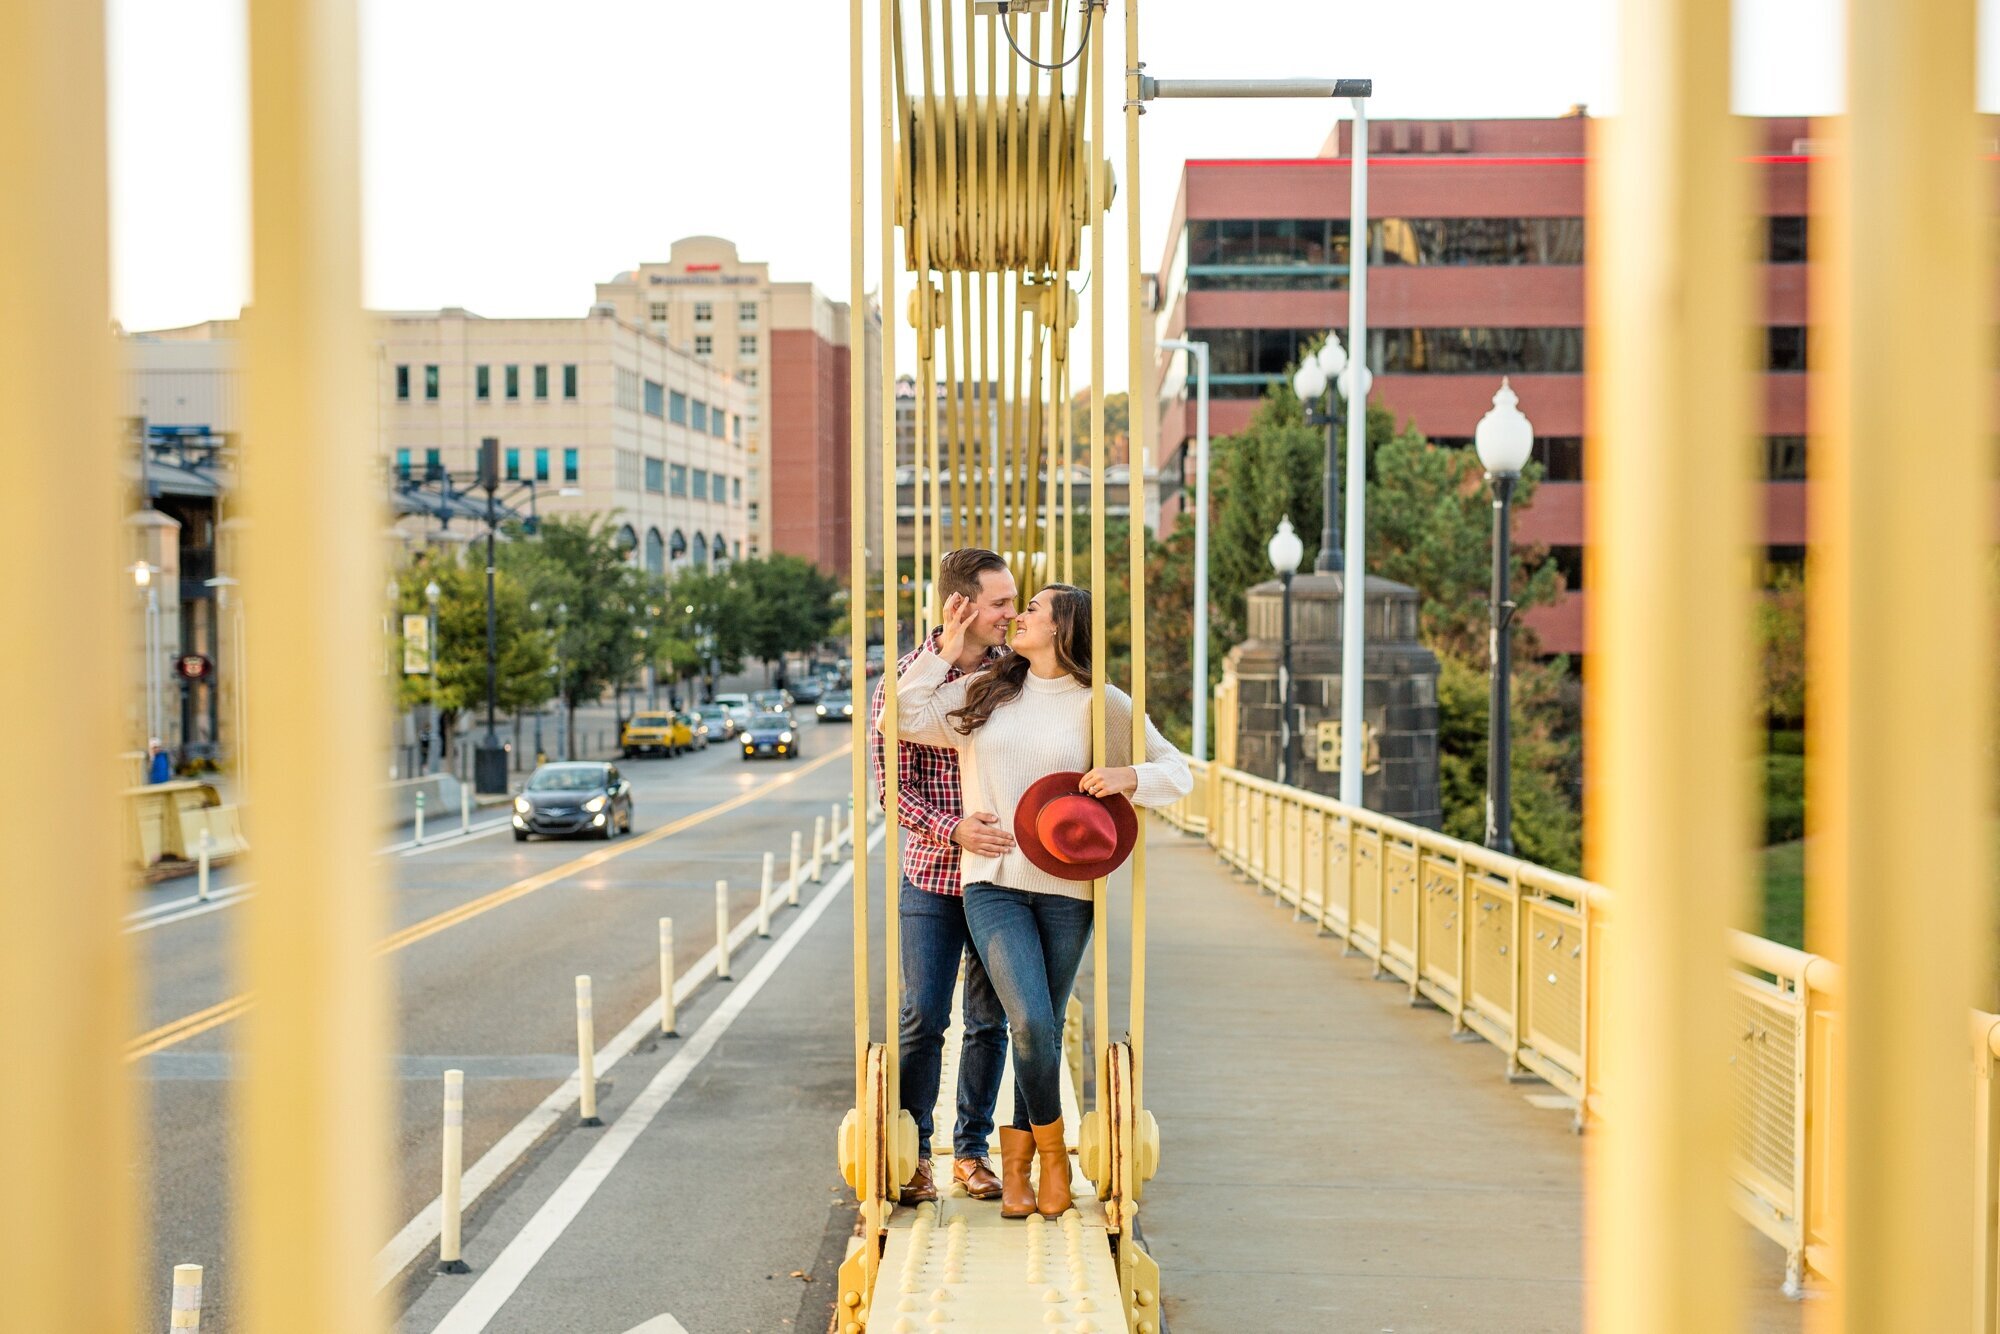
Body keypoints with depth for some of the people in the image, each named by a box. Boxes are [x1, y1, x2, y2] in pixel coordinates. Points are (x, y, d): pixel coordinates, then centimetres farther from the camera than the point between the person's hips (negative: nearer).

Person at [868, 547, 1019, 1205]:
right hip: (933, 876, -3)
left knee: (990, 1020, 9)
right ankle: (912, 1154, 15)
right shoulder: (904, 679, -6)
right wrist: (952, 829, -22)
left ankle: (972, 1150, 23)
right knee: (923, 1016, -1)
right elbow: (891, 785, -8)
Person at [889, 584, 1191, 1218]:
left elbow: (1177, 772, 4)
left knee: (1044, 1028, 8)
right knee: (1030, 1022, -14)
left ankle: (1016, 1156, 27)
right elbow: (906, 718, 5)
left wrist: (1129, 776, -16)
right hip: (993, 882, 0)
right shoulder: (984, 691, 10)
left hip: (1066, 887, 0)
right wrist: (945, 650, 3)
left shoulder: (1102, 704, 2)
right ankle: (1051, 1149, 8)